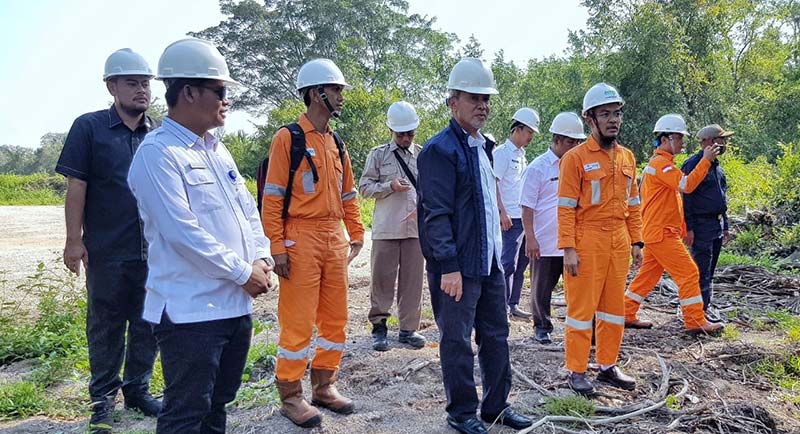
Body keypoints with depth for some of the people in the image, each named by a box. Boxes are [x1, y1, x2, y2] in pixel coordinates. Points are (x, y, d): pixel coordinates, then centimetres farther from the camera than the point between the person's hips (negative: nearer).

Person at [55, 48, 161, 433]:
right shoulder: (89, 127, -2)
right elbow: (76, 187, -5)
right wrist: (74, 240, -9)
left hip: (153, 248, 3)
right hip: (106, 249, -3)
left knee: (147, 322, 11)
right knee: (106, 325, 9)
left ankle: (137, 388, 28)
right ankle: (103, 397, 24)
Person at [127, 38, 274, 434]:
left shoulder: (217, 150, 14)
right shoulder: (157, 153, -13)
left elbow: (248, 210, 14)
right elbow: (182, 231, -20)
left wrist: (261, 258, -3)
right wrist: (243, 272, -14)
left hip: (237, 304, 8)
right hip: (191, 310, -8)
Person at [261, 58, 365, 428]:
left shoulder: (336, 143, 15)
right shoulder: (287, 138, -7)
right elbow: (272, 197, -11)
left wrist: (356, 235, 14)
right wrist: (277, 247, -15)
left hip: (335, 239, 7)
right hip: (301, 238, -7)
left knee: (335, 320, 12)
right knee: (298, 323, -1)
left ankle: (324, 387, 27)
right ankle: (291, 396, 14)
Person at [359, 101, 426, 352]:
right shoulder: (378, 155, 5)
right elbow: (364, 187, 2)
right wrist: (390, 186, -13)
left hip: (417, 228, 2)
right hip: (386, 229, -2)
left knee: (412, 280, 6)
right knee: (382, 278, 2)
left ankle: (408, 329, 17)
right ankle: (379, 327, 15)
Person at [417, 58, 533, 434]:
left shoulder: (483, 146, 15)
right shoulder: (440, 150, -13)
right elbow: (437, 214, -19)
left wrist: (497, 251, 19)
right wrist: (449, 266, -22)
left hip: (490, 261, 9)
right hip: (458, 266, -9)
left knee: (496, 336, 16)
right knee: (457, 341, 5)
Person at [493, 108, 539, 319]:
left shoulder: (521, 154, 18)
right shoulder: (502, 152, -7)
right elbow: (493, 184, -14)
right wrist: (502, 213, -19)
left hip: (524, 217, 9)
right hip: (511, 218, -9)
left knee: (521, 262, 11)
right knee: (508, 262, -6)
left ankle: (513, 305, 20)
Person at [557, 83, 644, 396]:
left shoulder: (627, 157, 11)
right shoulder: (575, 157, -8)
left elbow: (633, 204, 15)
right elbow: (566, 208, -11)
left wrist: (636, 242, 10)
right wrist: (568, 249, -16)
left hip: (619, 242, 6)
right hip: (587, 243, -6)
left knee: (615, 306, 13)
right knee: (582, 307, 2)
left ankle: (608, 366, 27)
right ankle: (576, 371, 14)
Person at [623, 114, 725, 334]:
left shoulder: (660, 163, 20)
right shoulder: (660, 163, -14)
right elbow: (686, 184, -25)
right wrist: (706, 160, -21)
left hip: (658, 232, 10)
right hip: (661, 233, -10)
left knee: (648, 275, 13)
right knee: (688, 272, -6)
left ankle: (627, 315, 18)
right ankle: (695, 322, -1)